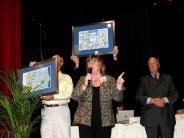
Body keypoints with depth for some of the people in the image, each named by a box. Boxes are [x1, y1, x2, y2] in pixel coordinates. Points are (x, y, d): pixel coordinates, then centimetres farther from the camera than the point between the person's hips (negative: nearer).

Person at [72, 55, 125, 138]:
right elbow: (75, 97, -4)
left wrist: (119, 85, -16)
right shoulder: (83, 79, 6)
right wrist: (85, 84, -15)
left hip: (104, 121, 0)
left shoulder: (110, 80, 5)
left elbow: (117, 98, 1)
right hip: (86, 121, 0)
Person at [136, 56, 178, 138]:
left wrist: (165, 99, -12)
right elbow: (138, 97, 3)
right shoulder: (143, 80, 12)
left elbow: (174, 94, 7)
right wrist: (151, 100, -14)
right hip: (150, 117, 0)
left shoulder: (168, 78, 15)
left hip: (166, 116, 1)